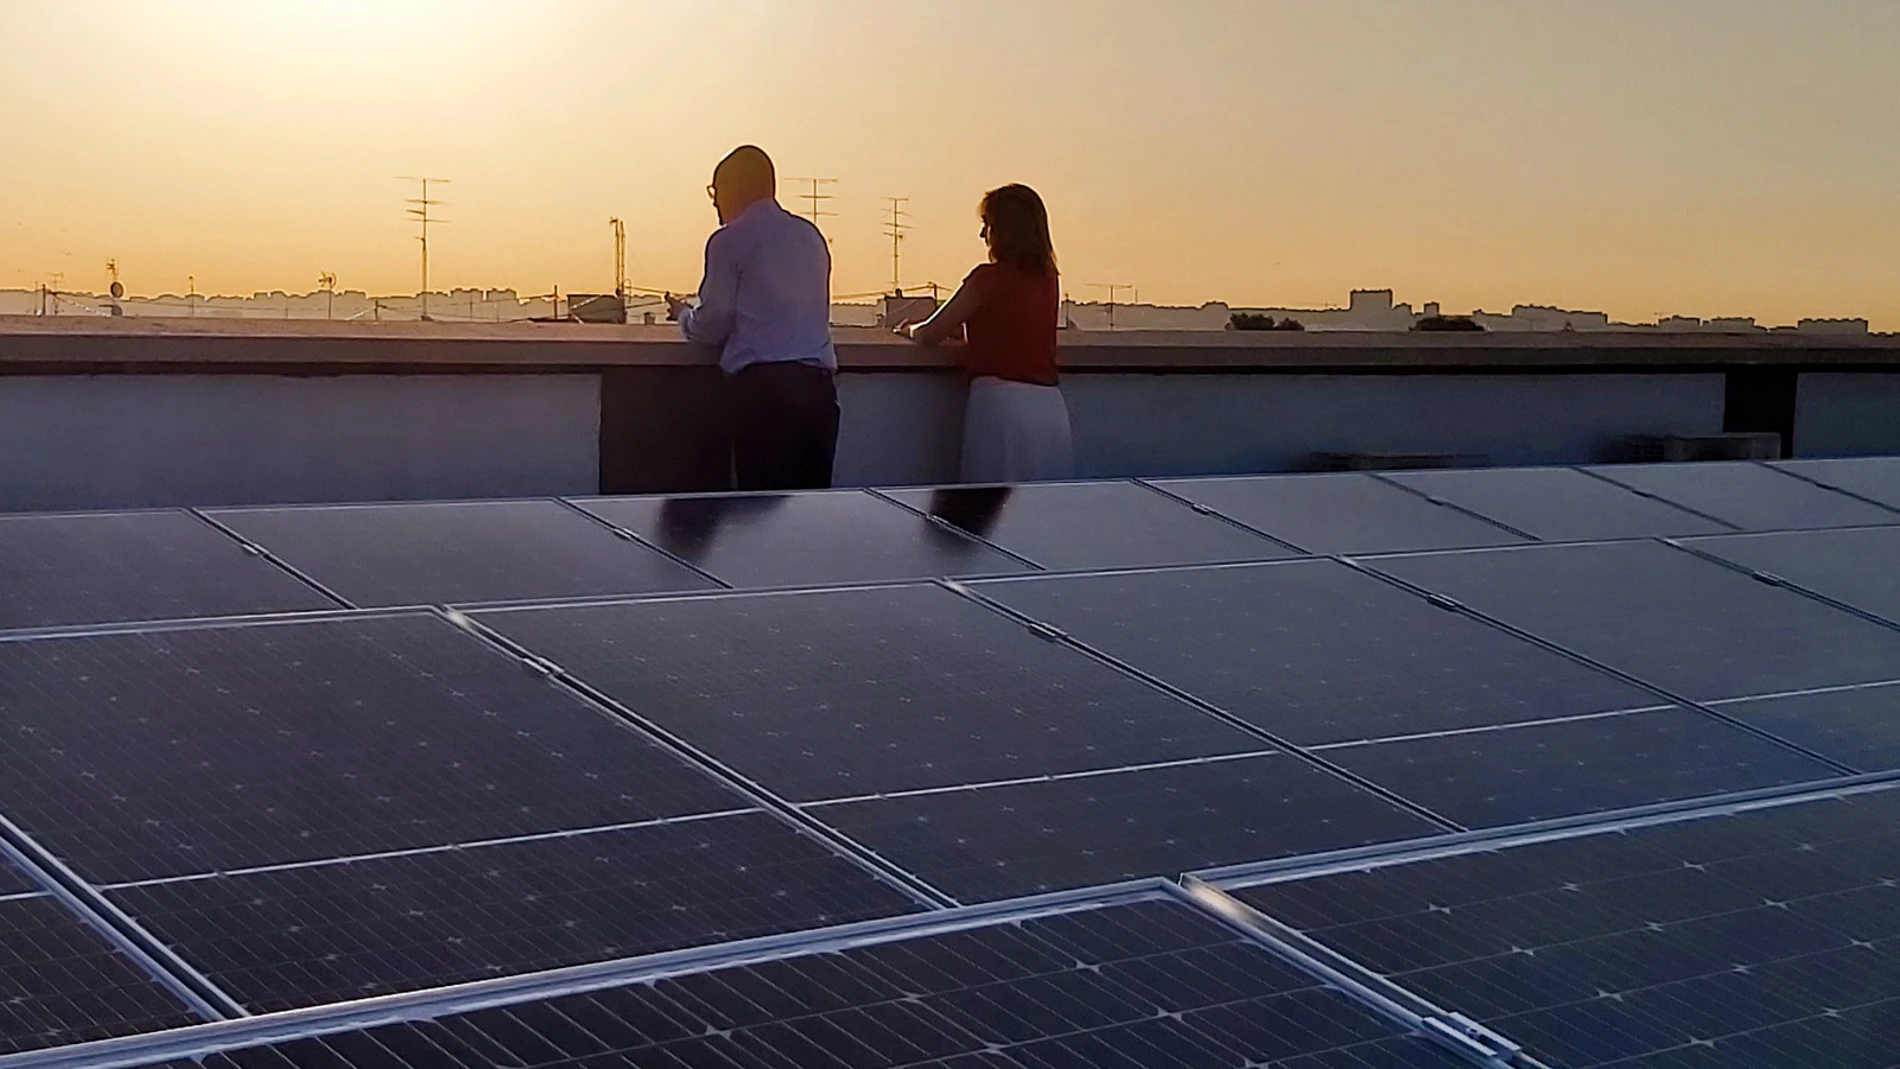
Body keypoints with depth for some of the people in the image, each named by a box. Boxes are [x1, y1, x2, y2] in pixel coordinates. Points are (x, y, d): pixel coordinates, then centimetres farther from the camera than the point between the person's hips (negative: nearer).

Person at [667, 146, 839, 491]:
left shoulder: (729, 240, 1)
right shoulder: (811, 236, 19)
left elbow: (712, 326, 0)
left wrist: (683, 314, 23)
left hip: (761, 387, -5)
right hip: (819, 383, 5)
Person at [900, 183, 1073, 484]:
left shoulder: (988, 279, -7)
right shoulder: (1049, 279, 10)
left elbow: (930, 336, 0)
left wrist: (911, 329, 21)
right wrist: (965, 328, 30)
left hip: (1002, 403, -6)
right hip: (1050, 405, 6)